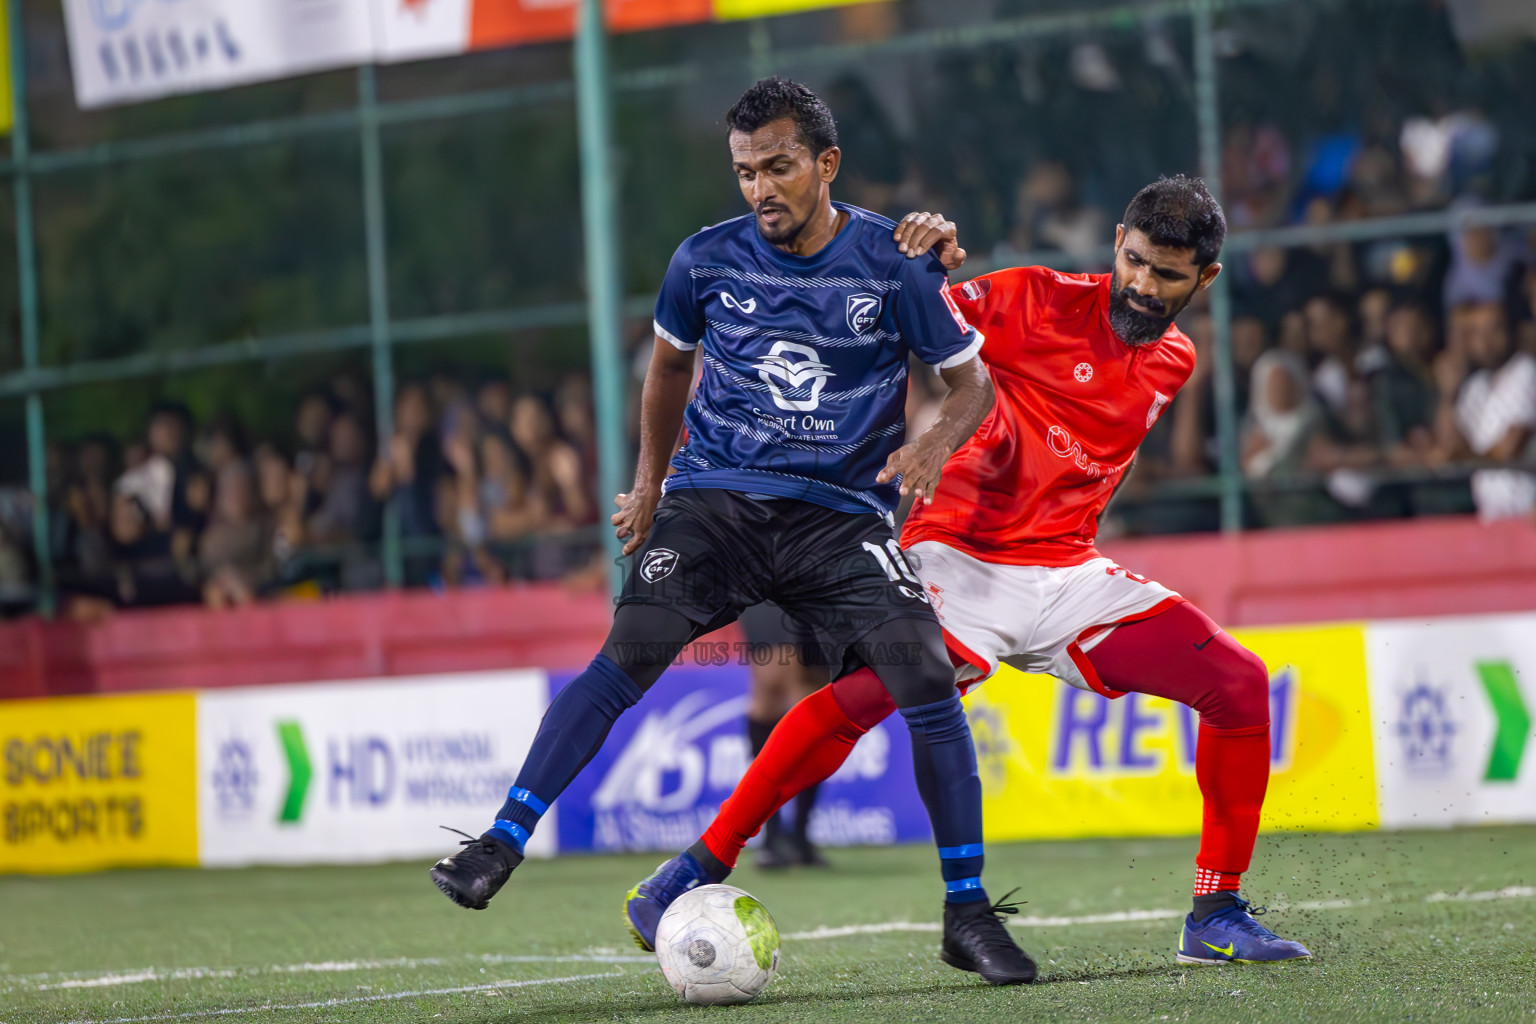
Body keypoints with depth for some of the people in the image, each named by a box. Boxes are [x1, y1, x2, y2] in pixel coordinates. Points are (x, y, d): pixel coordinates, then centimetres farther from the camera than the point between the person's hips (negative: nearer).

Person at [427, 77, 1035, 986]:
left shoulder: (895, 263, -3)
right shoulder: (707, 261, 2)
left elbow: (973, 379, 4)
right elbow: (672, 359, 22)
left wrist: (936, 443, -16)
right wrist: (651, 478, 22)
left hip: (842, 513, -1)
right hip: (716, 497, 1)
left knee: (926, 678, -17)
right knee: (629, 655, -22)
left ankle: (968, 913, -4)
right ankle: (503, 844, -21)